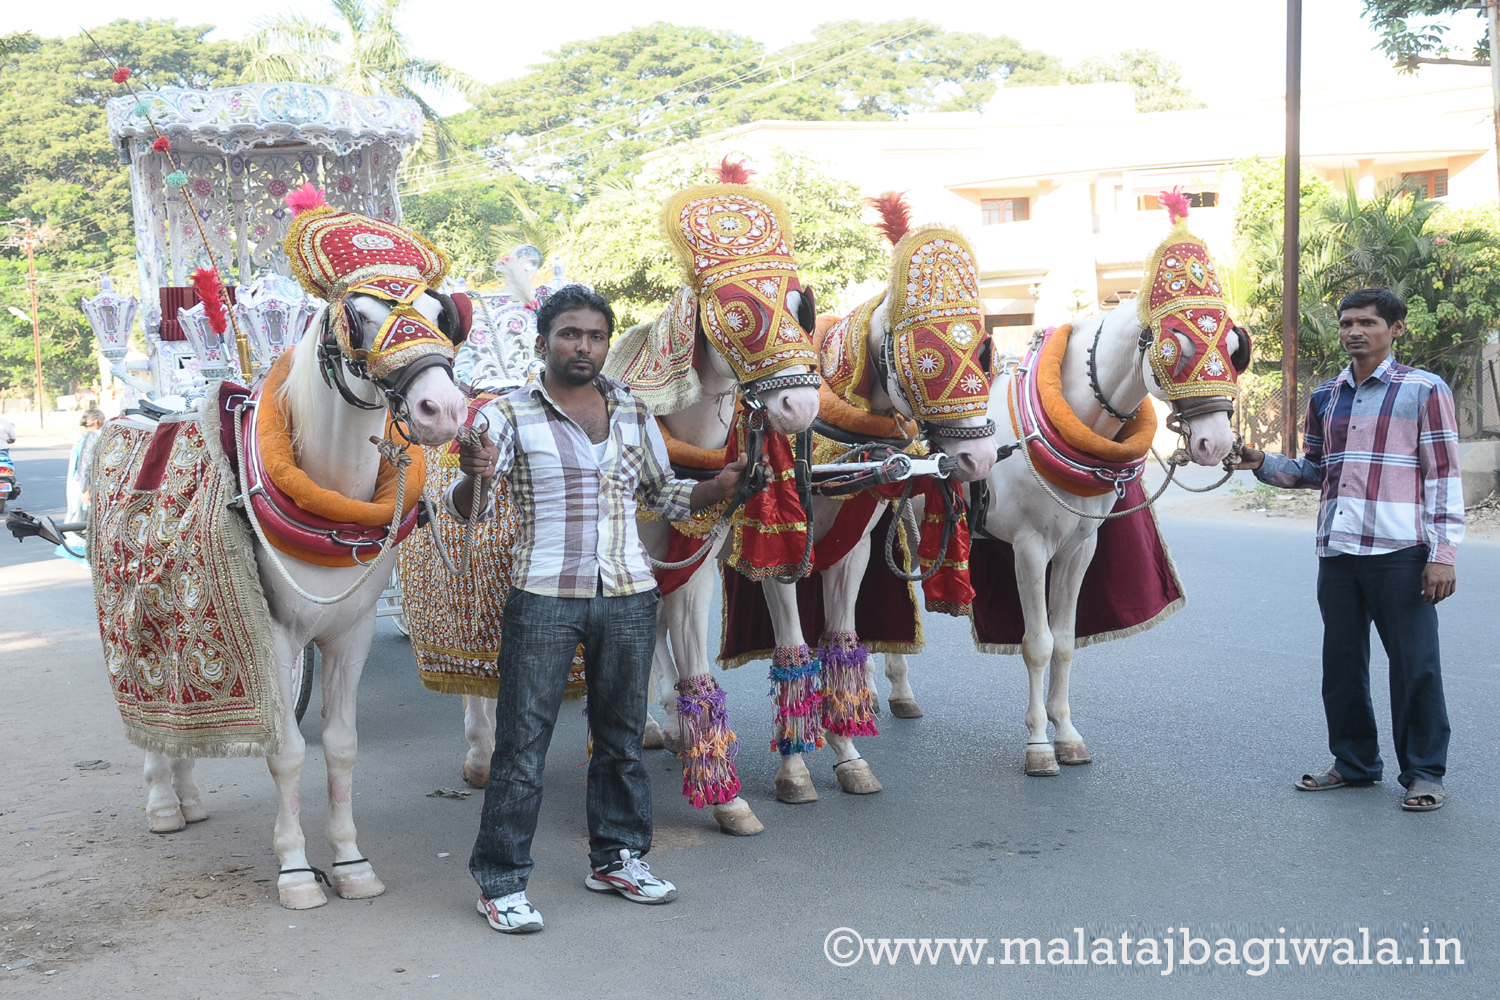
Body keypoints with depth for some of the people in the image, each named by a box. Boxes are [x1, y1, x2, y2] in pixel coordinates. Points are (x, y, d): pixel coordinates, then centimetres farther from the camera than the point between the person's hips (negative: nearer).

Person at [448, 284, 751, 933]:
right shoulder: (510, 414, -2)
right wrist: (475, 475, -31)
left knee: (622, 734, 14)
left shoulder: (633, 413, 10)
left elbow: (665, 497, 19)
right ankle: (500, 880, 10)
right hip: (543, 599, -4)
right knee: (523, 742, -1)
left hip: (629, 598, 4)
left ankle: (617, 856, 30)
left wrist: (721, 487, 0)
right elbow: (464, 509, -8)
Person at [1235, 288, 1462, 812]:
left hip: (1400, 551, -5)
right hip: (1337, 551, 6)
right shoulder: (1325, 397, 14)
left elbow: (1444, 477, -4)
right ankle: (1354, 760, 27)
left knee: (1414, 665, 0)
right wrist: (1263, 464, 4)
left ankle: (1424, 772, 13)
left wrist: (1443, 553, -10)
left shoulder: (1424, 390, -2)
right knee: (1341, 662, 12)